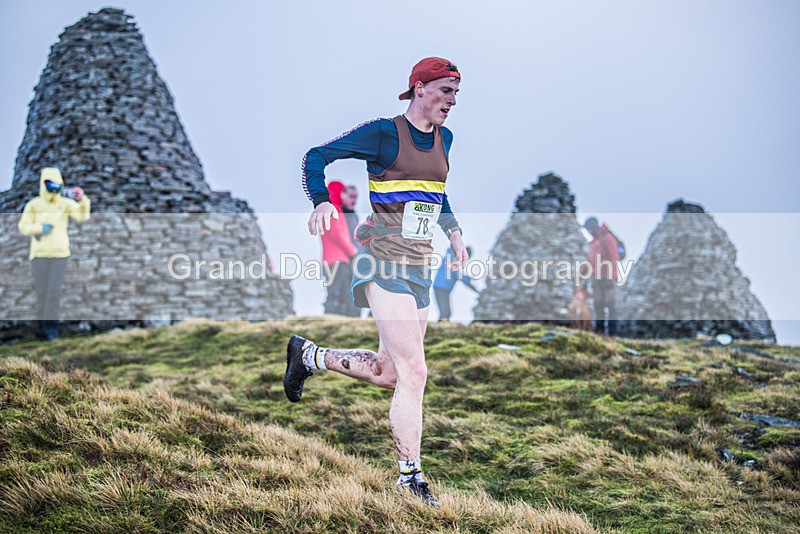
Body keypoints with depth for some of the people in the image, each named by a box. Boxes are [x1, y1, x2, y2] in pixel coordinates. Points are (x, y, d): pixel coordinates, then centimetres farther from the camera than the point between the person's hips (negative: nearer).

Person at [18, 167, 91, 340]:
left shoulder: (65, 203, 3)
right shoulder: (34, 205, 4)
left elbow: (82, 215, -12)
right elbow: (23, 227, 4)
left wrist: (82, 200, -30)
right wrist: (40, 228, -13)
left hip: (60, 254, 0)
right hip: (39, 254, 1)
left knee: (54, 291, -8)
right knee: (41, 291, 3)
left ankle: (50, 327, -2)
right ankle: (42, 326, 13)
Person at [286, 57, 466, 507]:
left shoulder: (443, 138, 13)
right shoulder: (384, 133, -8)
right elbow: (317, 157, -5)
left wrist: (454, 231, 17)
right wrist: (322, 201, -22)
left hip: (420, 267, 8)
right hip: (385, 263, -8)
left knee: (389, 373, 12)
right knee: (413, 371, -13)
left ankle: (310, 356, 34)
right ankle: (411, 478, -2)